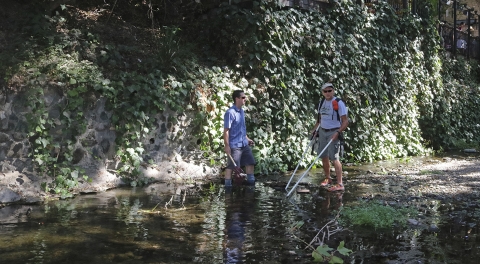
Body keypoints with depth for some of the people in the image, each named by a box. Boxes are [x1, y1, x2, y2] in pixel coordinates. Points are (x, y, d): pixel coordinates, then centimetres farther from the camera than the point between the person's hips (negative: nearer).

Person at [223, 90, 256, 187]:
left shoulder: (242, 111, 10)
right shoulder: (230, 113, -16)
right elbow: (226, 130, -17)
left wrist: (247, 139, 19)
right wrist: (227, 145, -19)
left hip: (244, 144, 8)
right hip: (234, 145, -8)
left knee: (250, 162, 11)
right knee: (231, 166, -1)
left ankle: (251, 182, 23)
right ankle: (227, 186, 9)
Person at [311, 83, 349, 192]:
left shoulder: (339, 103, -11)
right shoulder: (321, 103, 10)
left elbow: (345, 121, -13)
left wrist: (338, 132, -24)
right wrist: (315, 129, 10)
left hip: (333, 132, -7)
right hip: (322, 132, 7)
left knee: (334, 158, -12)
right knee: (324, 156, 10)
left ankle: (339, 184, -11)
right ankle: (327, 178, 27)